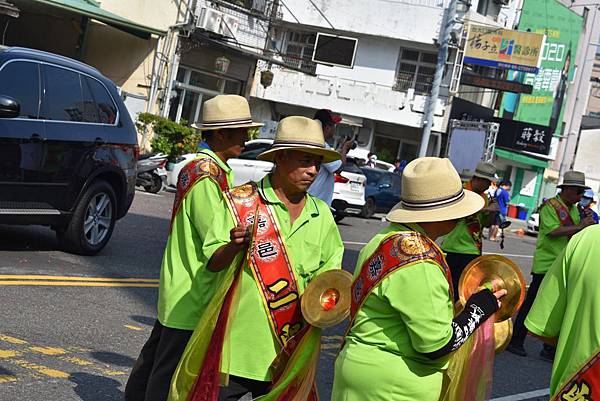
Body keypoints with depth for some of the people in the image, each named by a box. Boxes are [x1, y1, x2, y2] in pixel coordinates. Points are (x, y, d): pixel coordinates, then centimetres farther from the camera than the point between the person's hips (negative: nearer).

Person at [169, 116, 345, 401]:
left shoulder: (321, 214, 9)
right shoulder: (240, 202, -4)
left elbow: (329, 269, 18)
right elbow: (212, 263, -5)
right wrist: (234, 247, -26)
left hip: (288, 351, 4)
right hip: (236, 343, -4)